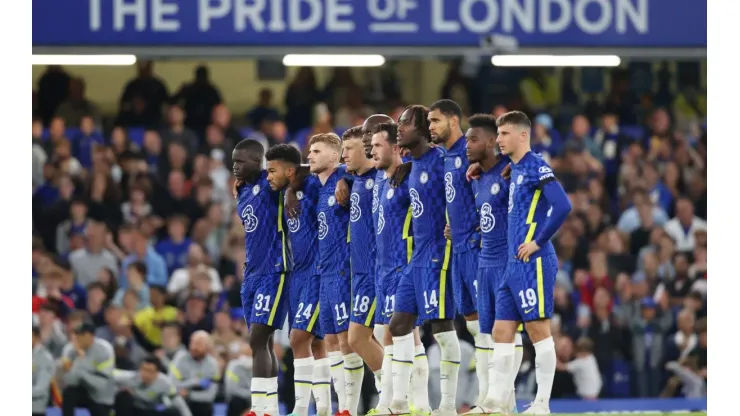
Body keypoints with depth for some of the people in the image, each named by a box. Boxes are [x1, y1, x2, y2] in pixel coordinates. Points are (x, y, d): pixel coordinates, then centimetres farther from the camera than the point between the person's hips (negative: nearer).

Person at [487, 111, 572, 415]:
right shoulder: (514, 170, 17)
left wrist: (538, 242, -16)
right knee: (501, 333, 7)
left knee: (538, 330, -5)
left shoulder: (536, 167, -10)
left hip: (532, 263, -9)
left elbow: (562, 206, -21)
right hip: (513, 265, 9)